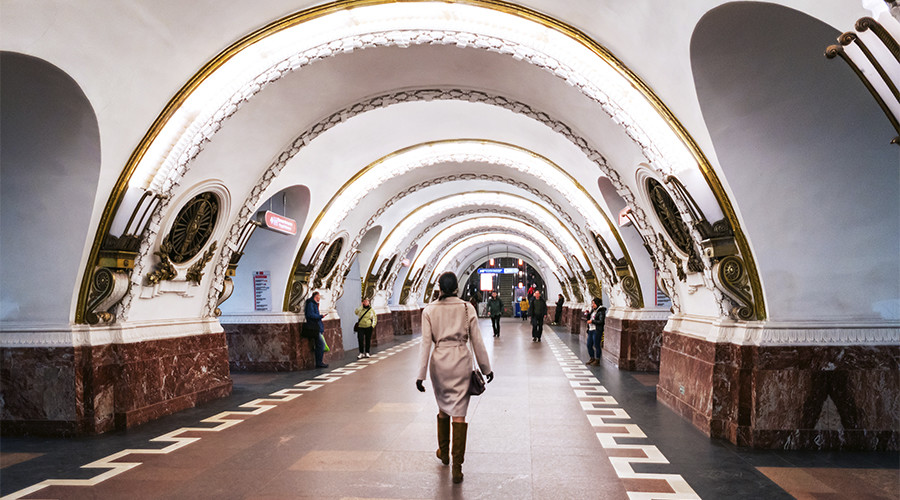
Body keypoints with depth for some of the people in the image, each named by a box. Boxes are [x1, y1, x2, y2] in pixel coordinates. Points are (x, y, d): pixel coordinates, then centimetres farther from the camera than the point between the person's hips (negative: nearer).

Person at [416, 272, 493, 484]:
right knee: (459, 413, 1)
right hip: (461, 361, -1)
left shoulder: (429, 310, -4)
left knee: (443, 408, 22)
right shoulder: (467, 308, -4)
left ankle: (444, 452, 38)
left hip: (439, 361, 1)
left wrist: (421, 374, -4)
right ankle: (457, 465, -2)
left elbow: (426, 343, -6)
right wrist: (486, 368, 8)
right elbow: (477, 341, -1)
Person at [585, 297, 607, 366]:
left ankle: (597, 360, 9)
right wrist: (588, 314, 2)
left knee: (597, 346, -2)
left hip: (597, 331, -9)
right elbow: (589, 319, 19)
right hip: (591, 330, 9)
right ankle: (592, 359, 24)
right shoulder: (593, 310, 15)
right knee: (589, 345, 11)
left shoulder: (601, 311, -10)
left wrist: (592, 321, -15)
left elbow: (601, 321, -18)